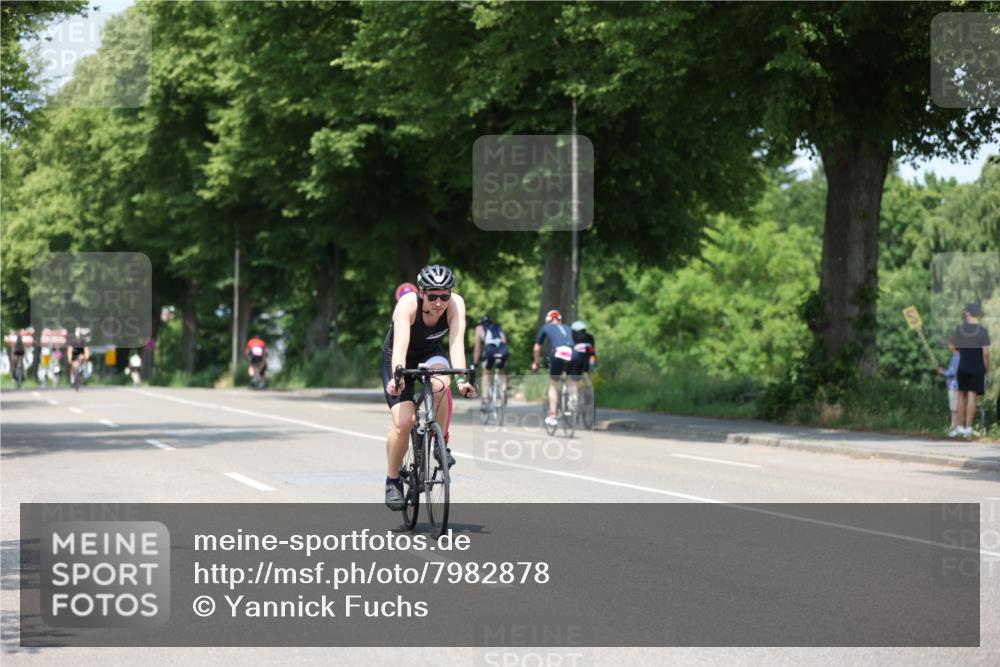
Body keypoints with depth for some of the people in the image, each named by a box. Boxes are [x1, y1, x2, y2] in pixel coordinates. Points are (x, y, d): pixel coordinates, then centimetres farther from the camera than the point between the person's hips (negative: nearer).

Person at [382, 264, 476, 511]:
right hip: (399, 359, -2)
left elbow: (456, 342, -34)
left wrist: (462, 378, -50)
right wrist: (397, 376, -60)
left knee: (441, 383, -35)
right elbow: (400, 344, -43)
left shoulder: (456, 304, -25)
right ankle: (392, 480, 6)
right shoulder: (408, 304, -32)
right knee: (404, 422, -18)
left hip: (430, 354, 2)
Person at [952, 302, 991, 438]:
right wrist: (987, 369, -2)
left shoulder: (959, 329, -2)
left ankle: (961, 427, 11)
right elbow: (986, 352, -14)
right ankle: (968, 428, -3)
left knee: (962, 396, 11)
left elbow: (957, 348, 7)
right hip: (977, 368, -2)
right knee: (972, 397, -1)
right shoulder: (982, 331, -10)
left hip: (962, 367, 2)